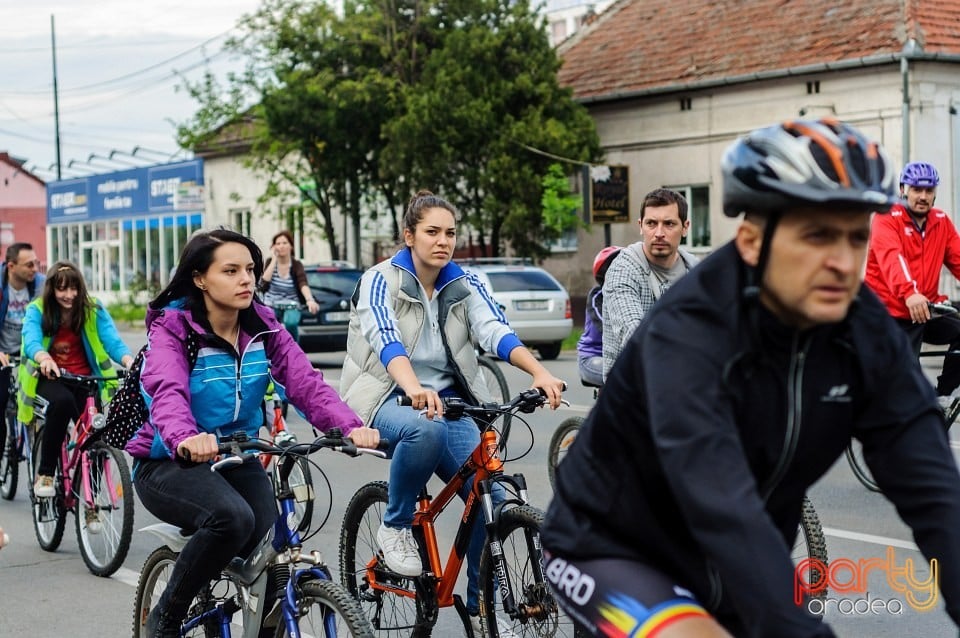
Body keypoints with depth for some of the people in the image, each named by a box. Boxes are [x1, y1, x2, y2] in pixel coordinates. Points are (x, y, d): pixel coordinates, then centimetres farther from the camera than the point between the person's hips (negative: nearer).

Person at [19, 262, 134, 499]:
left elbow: (112, 341, -17)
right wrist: (45, 359, -50)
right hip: (49, 377, -2)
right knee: (62, 400, -37)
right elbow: (31, 342, -26)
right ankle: (44, 475, -24)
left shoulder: (93, 310, -3)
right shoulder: (37, 310, -7)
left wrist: (129, 360, -40)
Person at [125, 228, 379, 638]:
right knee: (233, 519, -33)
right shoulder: (171, 328, -13)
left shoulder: (263, 328, 0)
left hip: (236, 461, 5)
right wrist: (185, 438, -55)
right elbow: (167, 393, -32)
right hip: (170, 464, -5)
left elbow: (306, 382, -14)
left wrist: (350, 427, -34)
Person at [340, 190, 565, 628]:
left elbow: (496, 332, -13)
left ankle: (481, 605, 4)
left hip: (450, 404, 4)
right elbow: (386, 340, -26)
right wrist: (414, 387, -47)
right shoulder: (381, 281, -7)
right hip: (389, 401, -4)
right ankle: (396, 528, -13)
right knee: (425, 428, -39)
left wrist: (540, 373, -33)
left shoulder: (465, 286, 5)